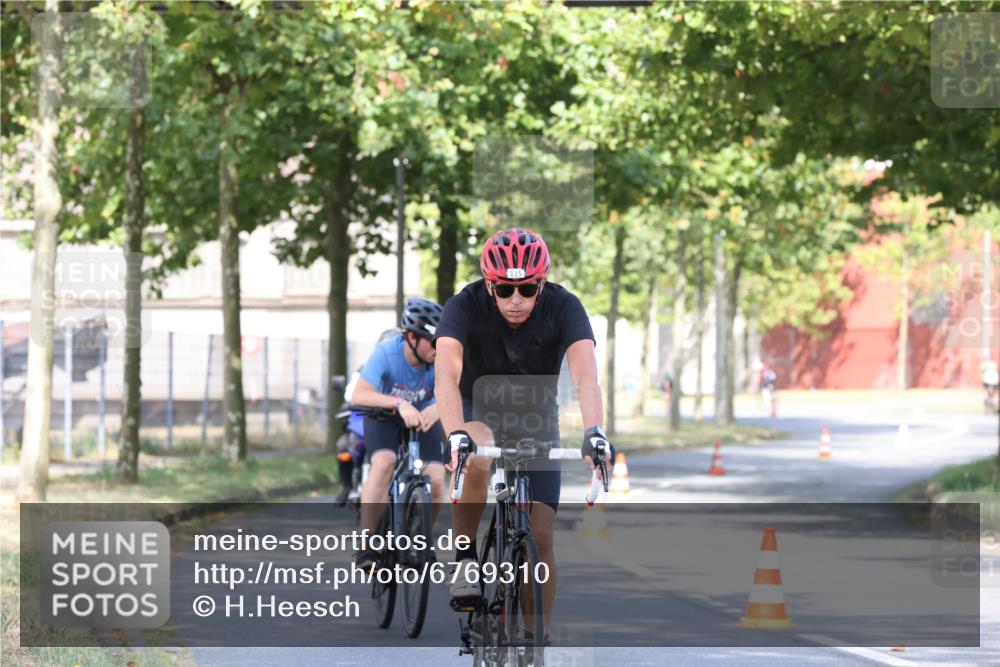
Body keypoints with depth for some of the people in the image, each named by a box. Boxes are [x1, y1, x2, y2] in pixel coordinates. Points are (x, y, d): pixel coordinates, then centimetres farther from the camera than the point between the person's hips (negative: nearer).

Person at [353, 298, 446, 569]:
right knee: (384, 463, -32)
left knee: (435, 479, -19)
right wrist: (399, 403, -54)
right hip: (384, 417, -2)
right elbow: (359, 396, -40)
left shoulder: (441, 359, -25)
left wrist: (438, 407, -54)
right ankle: (366, 546, -27)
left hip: (422, 418, 2)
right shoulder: (387, 353, -30)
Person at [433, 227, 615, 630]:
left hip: (535, 421, 2)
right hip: (479, 412, -2)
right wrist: (456, 436, -57)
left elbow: (585, 374, -37)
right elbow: (447, 374, -40)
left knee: (540, 537, -8)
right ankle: (465, 559, -18)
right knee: (477, 457, -37)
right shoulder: (466, 307, -26)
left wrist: (594, 433, -55)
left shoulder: (563, 307, -23)